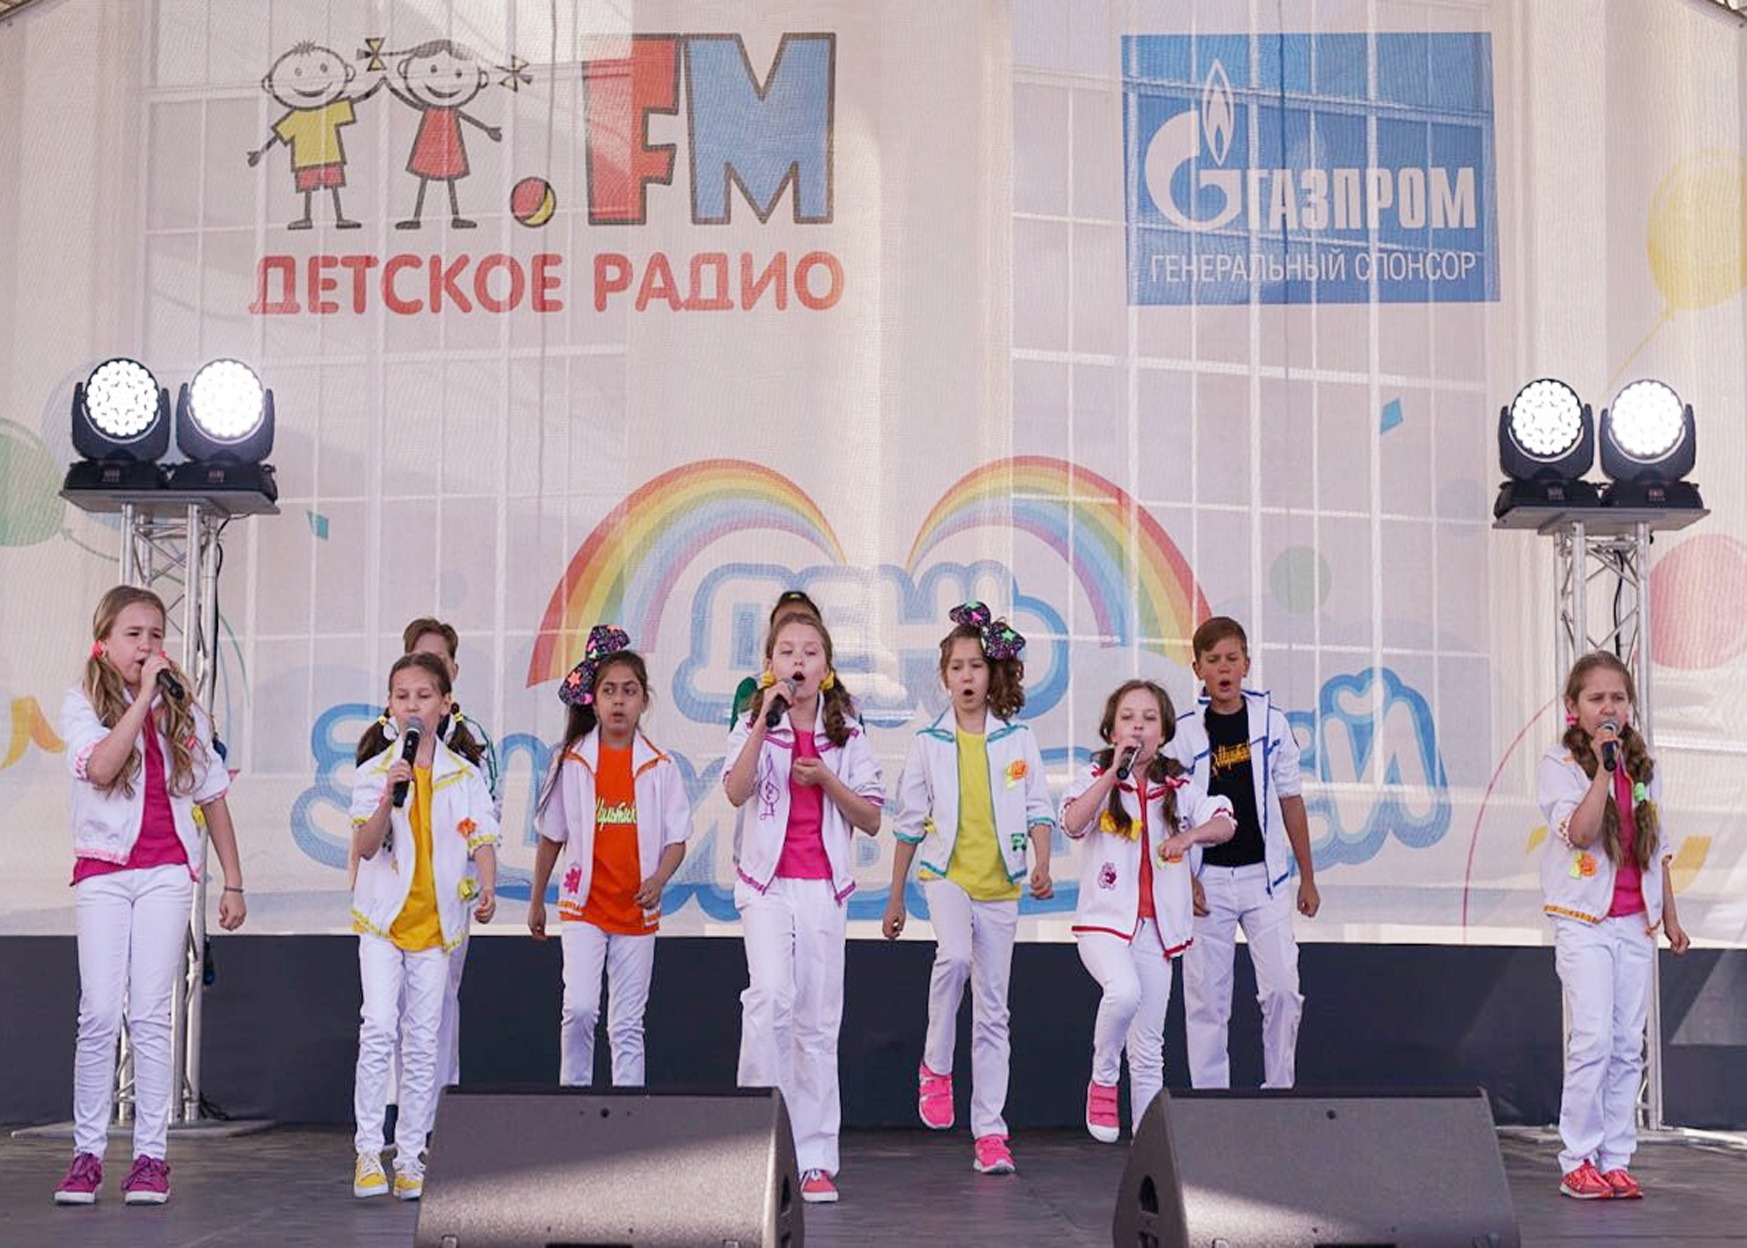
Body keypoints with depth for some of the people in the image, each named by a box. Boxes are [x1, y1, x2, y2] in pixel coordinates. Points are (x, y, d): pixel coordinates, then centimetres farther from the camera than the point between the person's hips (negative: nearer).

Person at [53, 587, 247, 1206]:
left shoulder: (183, 708, 8)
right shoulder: (83, 703, 1)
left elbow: (213, 796, 12)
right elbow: (100, 767, -20)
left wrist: (233, 881, 9)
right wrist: (143, 697, -18)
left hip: (166, 871, 1)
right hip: (103, 869, -1)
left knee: (150, 1015, -2)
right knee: (99, 1013, -6)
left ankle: (151, 1155, 2)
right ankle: (88, 1152, 2)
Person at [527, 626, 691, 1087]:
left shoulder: (661, 767, 1)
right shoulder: (572, 761, 0)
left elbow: (677, 840, 3)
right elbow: (551, 837, 8)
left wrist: (659, 878, -16)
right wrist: (536, 901, 13)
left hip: (637, 910, 1)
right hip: (583, 905, -1)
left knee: (628, 1025, 5)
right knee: (580, 1009, -15)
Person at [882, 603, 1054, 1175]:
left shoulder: (1017, 739, 5)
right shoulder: (929, 742, 4)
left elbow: (1038, 807, 4)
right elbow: (909, 822, 8)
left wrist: (1042, 866, -15)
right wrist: (895, 899, 9)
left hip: (1000, 884, 1)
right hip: (945, 872, -1)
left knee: (992, 1009, 2)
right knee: (954, 955, -31)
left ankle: (990, 1134, 5)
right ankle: (936, 1066, -9)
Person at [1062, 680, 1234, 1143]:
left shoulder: (1178, 788, 10)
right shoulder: (1096, 777, 2)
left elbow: (1226, 824, 7)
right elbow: (1073, 822, -16)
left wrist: (1190, 834, -13)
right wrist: (1114, 770, -18)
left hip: (1156, 927, 3)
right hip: (1104, 920, -3)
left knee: (1149, 1050, 6)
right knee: (1125, 991, -33)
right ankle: (1102, 1080, -10)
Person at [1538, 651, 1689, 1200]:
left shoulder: (1643, 768, 12)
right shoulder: (1559, 765, -4)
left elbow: (1658, 848, 18)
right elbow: (1581, 832, -20)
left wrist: (1670, 916, 16)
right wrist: (1603, 768, -22)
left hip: (1635, 922, 5)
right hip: (1584, 919, -5)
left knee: (1627, 1046, 4)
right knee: (1593, 1039, -13)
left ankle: (1616, 1159, 9)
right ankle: (1578, 1162, -5)